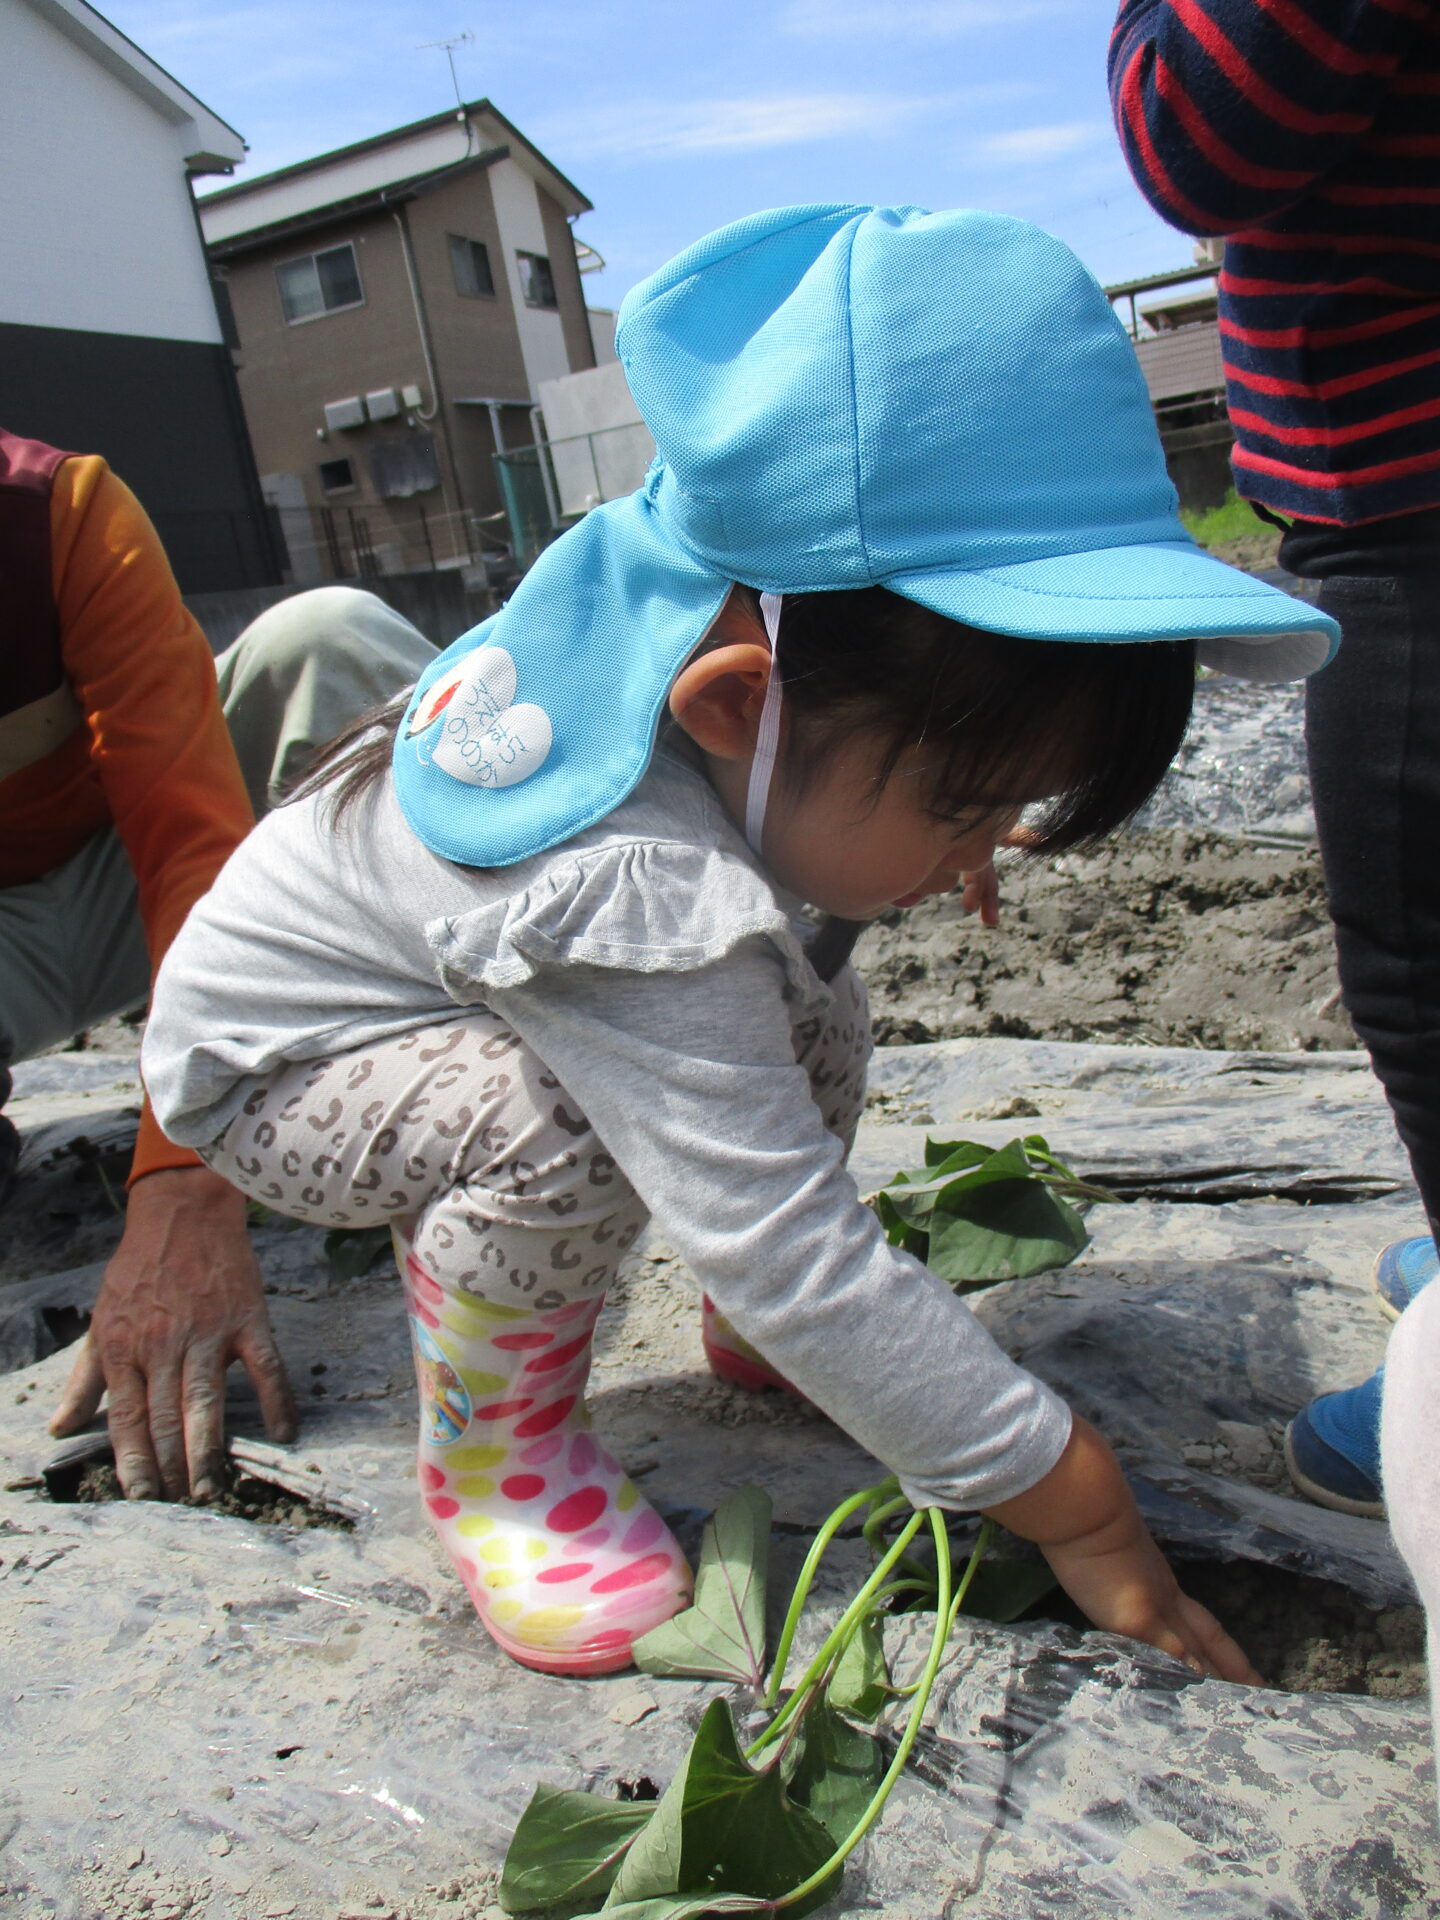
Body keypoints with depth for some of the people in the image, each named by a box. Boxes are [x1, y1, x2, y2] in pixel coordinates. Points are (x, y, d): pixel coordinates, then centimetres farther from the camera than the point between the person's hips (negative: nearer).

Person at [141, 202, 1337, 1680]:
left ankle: (754, 1333, 13)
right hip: (267, 1058, -7)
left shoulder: (688, 611, -20)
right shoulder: (632, 897, -45)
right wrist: (1070, 1505, -34)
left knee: (811, 1024, -9)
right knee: (561, 1123, -38)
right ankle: (489, 1456, -9)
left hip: (453, 993, 8)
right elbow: (791, 1251, -43)